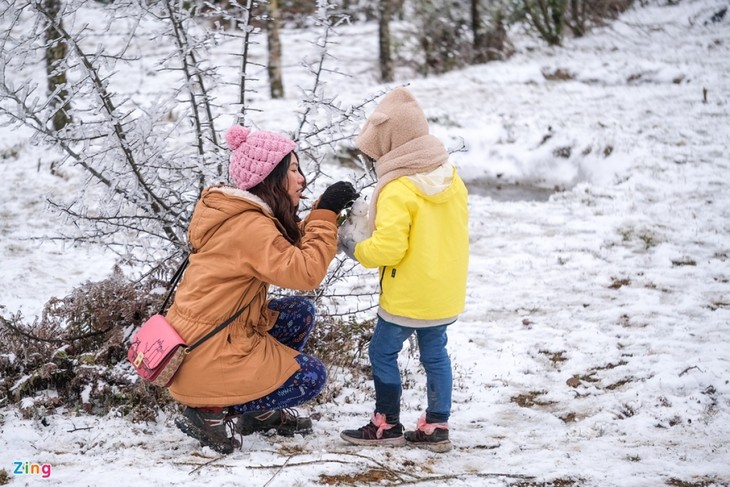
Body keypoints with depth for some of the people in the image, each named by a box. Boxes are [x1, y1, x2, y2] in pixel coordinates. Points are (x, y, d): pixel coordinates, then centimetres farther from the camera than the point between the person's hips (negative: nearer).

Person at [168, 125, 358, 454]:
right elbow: (305, 273, -27)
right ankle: (210, 410, -2)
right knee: (311, 377, 3)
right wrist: (326, 213, -18)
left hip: (193, 337, 10)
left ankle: (260, 411, 20)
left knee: (299, 313, 17)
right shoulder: (249, 226, -21)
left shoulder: (236, 212, 9)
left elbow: (293, 250, 13)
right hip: (206, 359, -10)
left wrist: (325, 210, 1)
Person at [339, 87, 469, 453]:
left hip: (407, 298, -8)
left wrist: (357, 251, -9)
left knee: (382, 353, 6)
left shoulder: (398, 191, -21)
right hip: (445, 294, 8)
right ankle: (436, 427, 17)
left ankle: (387, 425, 13)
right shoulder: (452, 179, 5)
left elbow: (388, 247, -25)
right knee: (435, 354, 14)